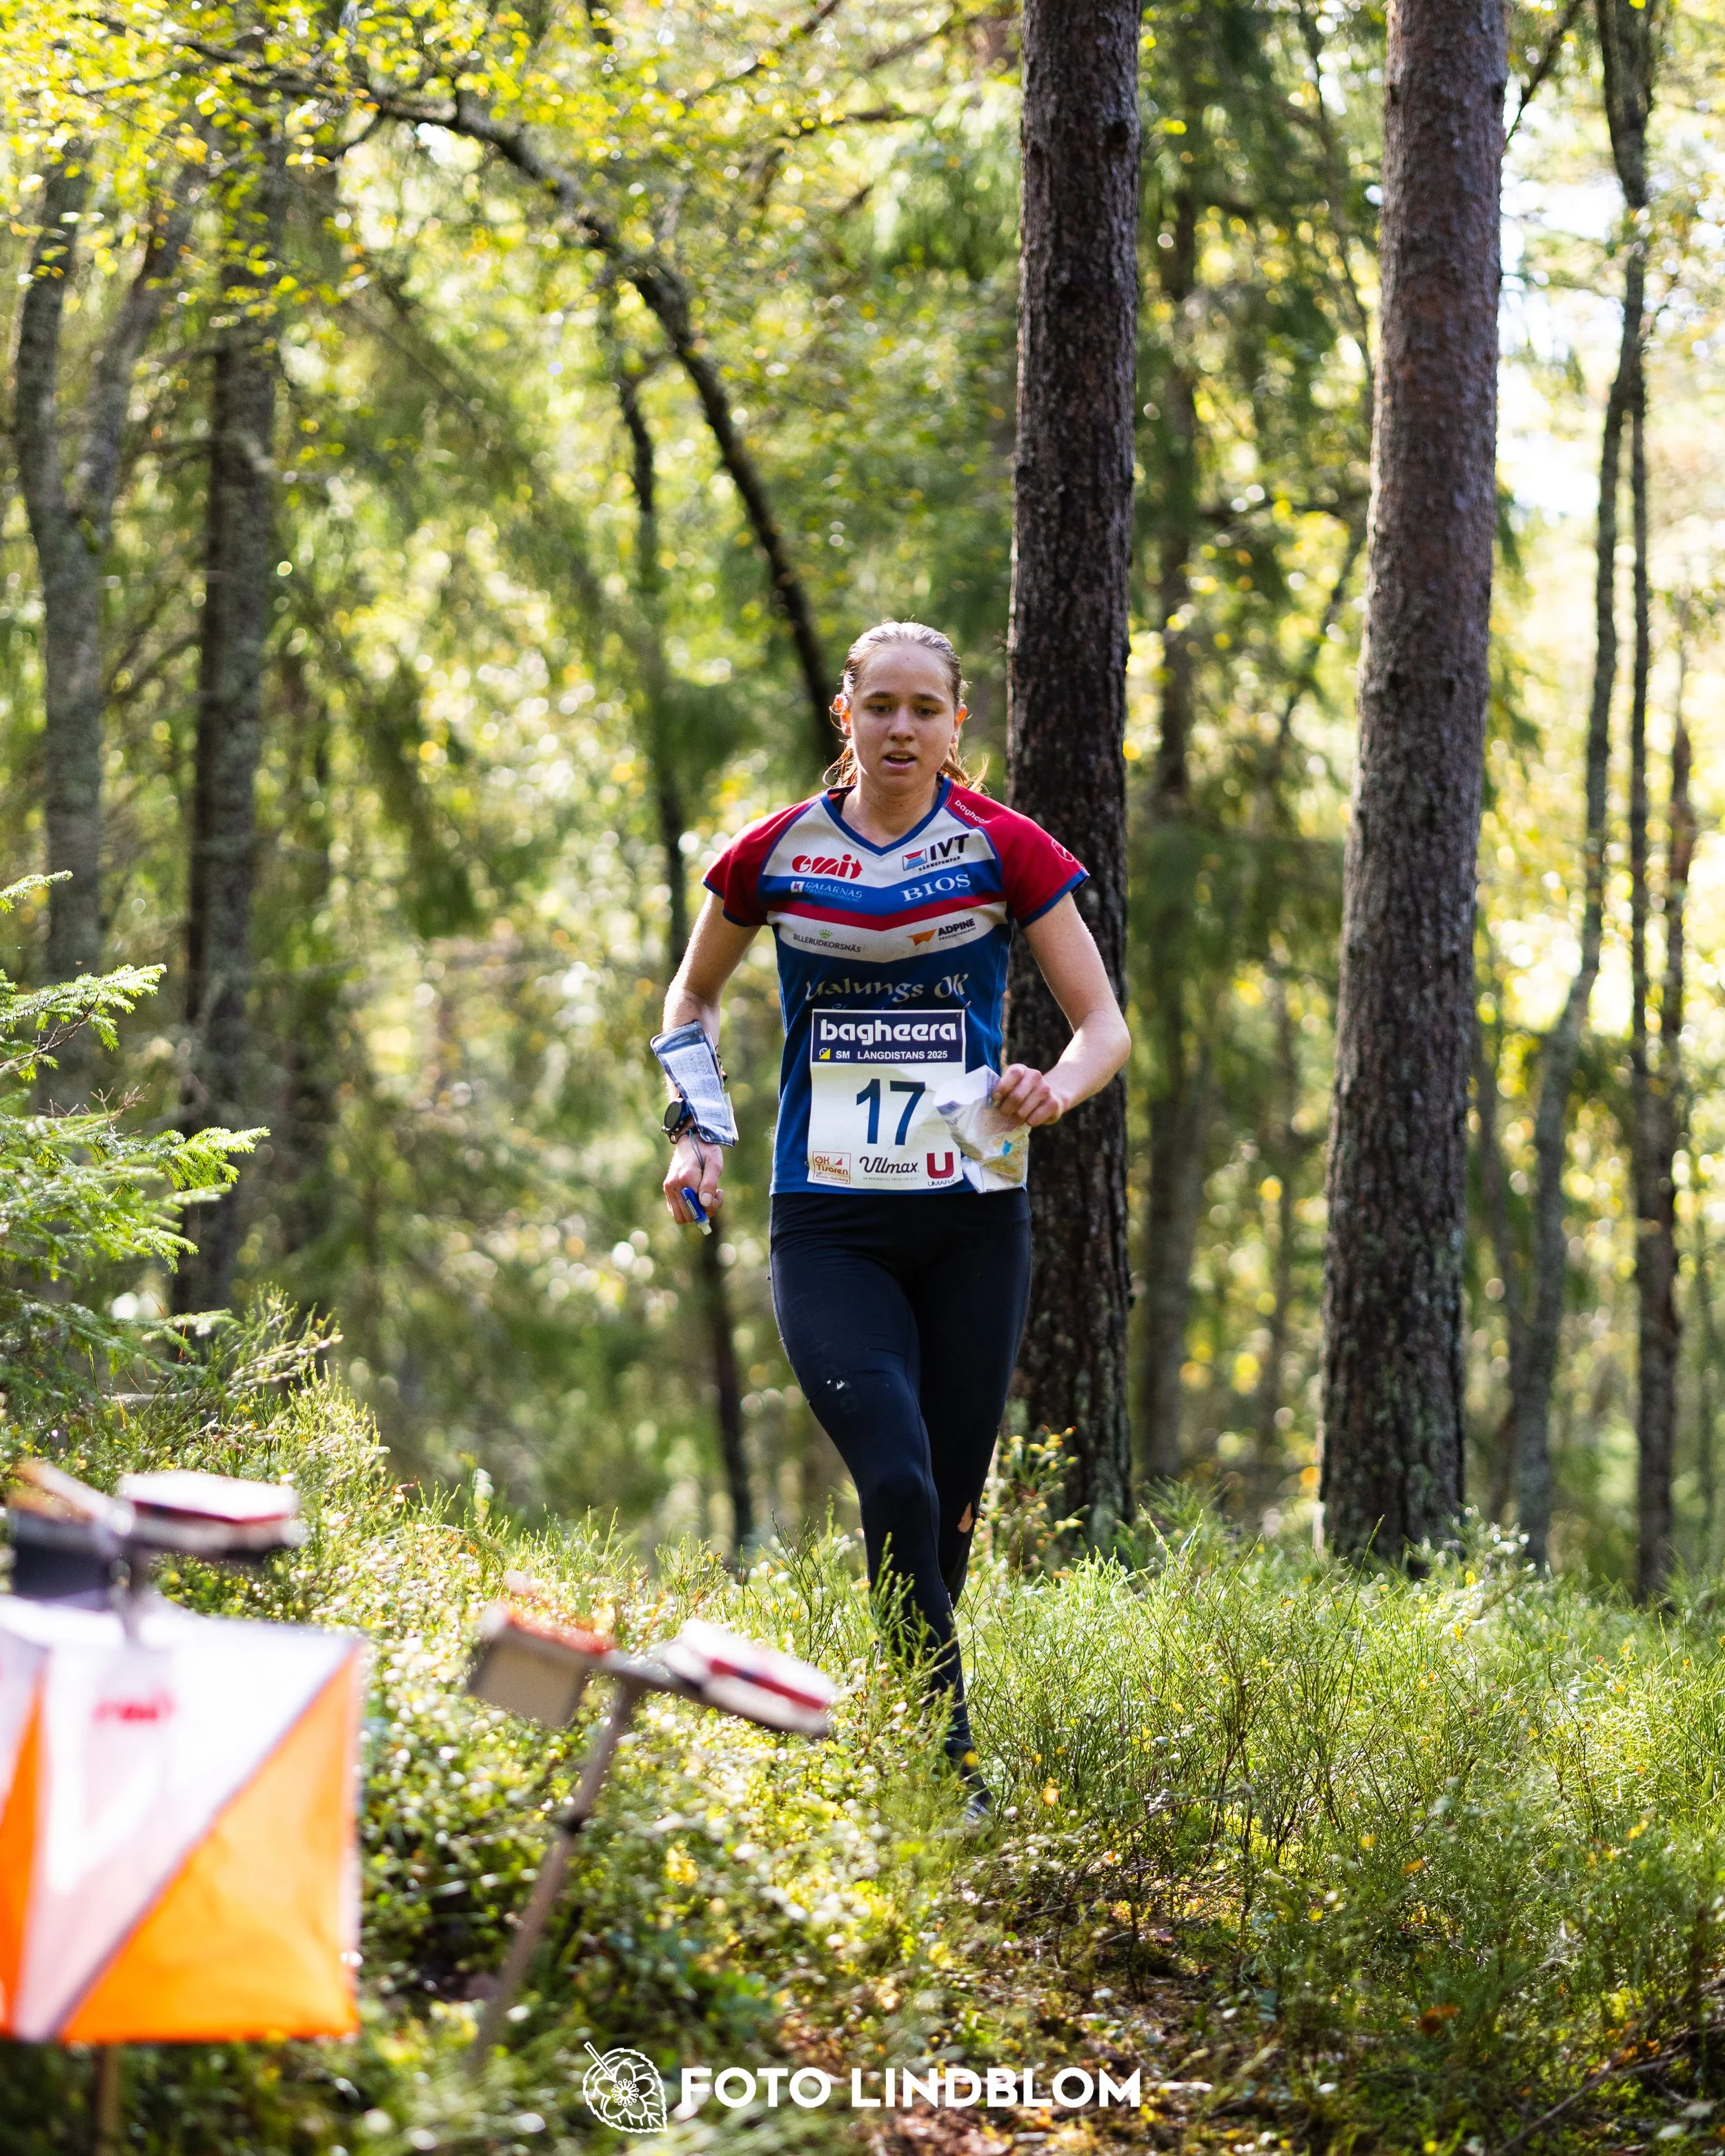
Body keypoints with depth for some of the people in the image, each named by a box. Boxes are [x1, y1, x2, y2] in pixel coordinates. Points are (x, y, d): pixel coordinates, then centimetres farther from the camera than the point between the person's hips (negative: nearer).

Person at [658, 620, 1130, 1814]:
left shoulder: (1003, 848, -2)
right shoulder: (777, 853, 1)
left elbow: (1104, 1020, 1)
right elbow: (695, 991, 19)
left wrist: (1054, 1089, -20)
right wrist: (693, 1130, 6)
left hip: (972, 1222, 1)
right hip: (828, 1230, -1)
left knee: (949, 1511, 5)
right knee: (896, 1483, -19)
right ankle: (950, 1766, -14)